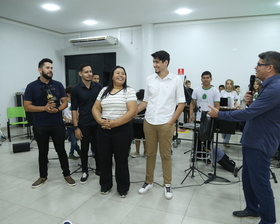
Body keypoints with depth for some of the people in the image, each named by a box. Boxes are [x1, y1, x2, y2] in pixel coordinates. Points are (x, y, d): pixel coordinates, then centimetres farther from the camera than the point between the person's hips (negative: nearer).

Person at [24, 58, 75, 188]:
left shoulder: (58, 85, 3)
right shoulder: (32, 86, -2)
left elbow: (65, 102, 4)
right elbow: (27, 106, -5)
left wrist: (57, 109, -17)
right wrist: (44, 108, -19)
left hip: (57, 124, 1)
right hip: (40, 126, 0)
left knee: (61, 150, 9)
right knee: (43, 152, 13)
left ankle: (67, 175, 22)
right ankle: (43, 177, 30)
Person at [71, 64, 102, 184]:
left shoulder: (98, 87, 1)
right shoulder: (76, 89, -4)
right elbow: (74, 109, -4)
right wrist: (76, 127, -8)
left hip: (98, 123, 2)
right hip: (84, 124, -2)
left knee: (98, 147, 11)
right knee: (84, 149, 9)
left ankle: (98, 169, 28)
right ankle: (85, 172, 26)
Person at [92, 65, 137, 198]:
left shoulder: (129, 91, -4)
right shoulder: (104, 90, 10)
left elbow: (132, 111, -15)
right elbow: (95, 108, 9)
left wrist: (114, 123, -20)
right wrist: (100, 121, -12)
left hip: (122, 130, -4)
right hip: (103, 130, 4)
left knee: (121, 160, 7)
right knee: (104, 159, 13)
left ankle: (123, 188, 25)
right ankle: (105, 185, 33)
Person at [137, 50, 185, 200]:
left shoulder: (176, 80, -2)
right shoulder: (149, 79, 6)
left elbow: (181, 103, -1)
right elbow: (145, 101, 11)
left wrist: (172, 121, -8)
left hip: (165, 124, -3)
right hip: (149, 122, 3)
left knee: (166, 155, 7)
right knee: (150, 154, 13)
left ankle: (167, 185, 23)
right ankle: (148, 182, 28)